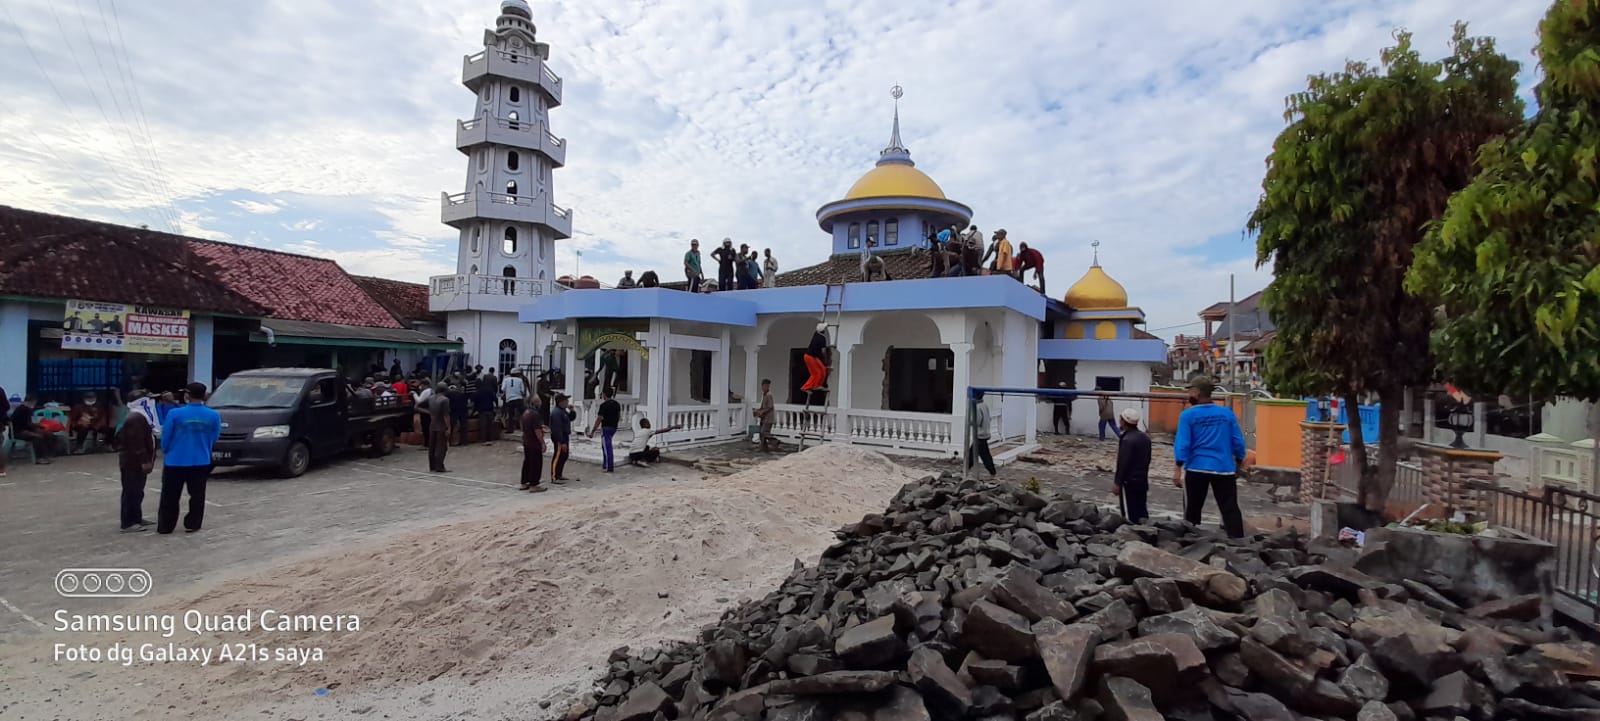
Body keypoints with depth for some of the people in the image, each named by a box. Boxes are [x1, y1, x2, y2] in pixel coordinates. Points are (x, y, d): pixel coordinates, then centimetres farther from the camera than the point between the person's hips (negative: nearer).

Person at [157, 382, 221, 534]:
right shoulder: (213, 416, -7)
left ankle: (165, 526, 16)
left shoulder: (175, 414, -12)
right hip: (201, 462, 1)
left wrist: (166, 453, 16)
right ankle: (192, 525, 14)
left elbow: (165, 437, -4)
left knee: (170, 497, 10)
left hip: (175, 461, -1)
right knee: (197, 496, 11)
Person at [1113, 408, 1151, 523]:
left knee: (1130, 515, -1)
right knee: (1142, 512, 13)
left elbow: (1123, 464, -20)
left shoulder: (1127, 440, -20)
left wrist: (1117, 482, -15)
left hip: (1129, 482, -8)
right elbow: (1147, 460, 15)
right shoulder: (1145, 438, 8)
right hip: (1142, 480, 8)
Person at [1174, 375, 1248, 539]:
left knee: (1192, 510, 10)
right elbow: (1238, 442, 7)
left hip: (1197, 469, -2)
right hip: (1224, 469, 2)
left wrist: (1178, 468, -9)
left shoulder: (1188, 415, -5)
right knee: (1230, 509, 5)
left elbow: (1182, 443, -11)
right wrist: (1238, 465, 18)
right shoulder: (1227, 413, 5)